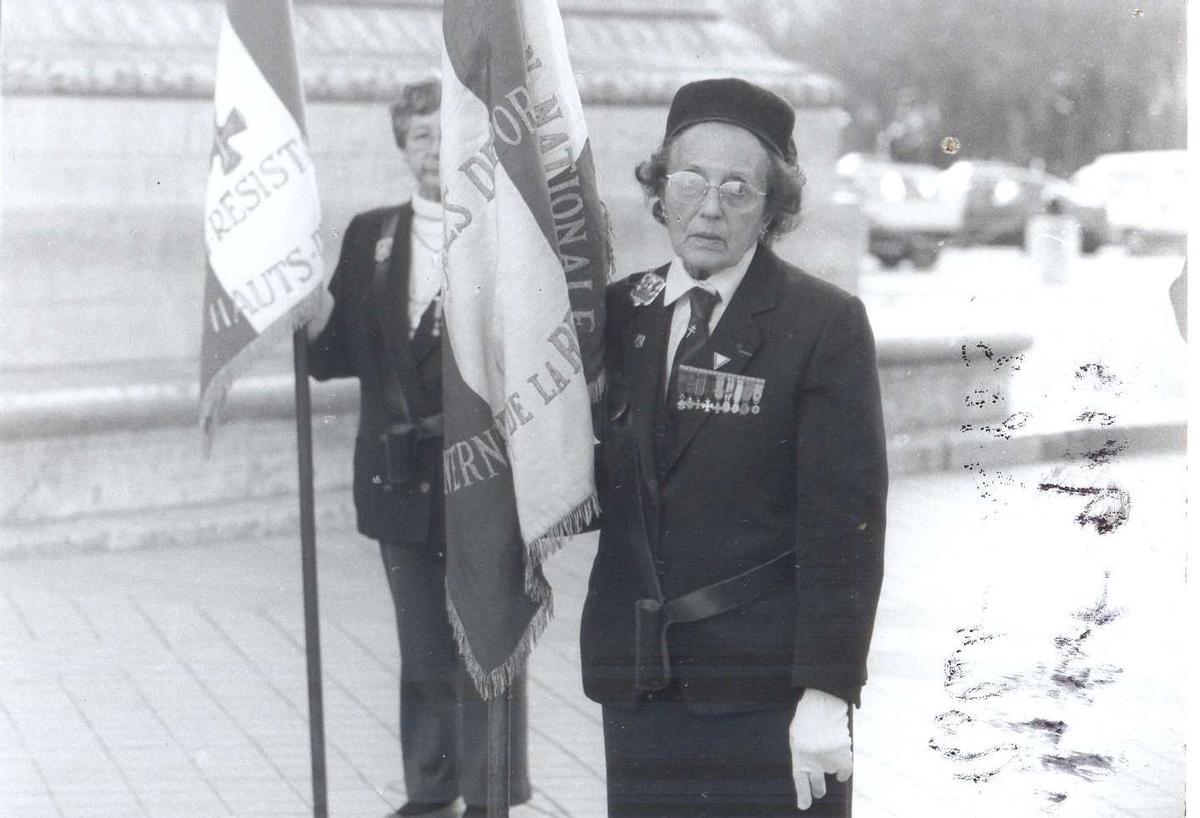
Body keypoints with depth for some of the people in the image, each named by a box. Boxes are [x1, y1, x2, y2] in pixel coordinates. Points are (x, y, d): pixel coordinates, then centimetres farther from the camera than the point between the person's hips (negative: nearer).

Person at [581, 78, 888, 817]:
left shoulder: (825, 325, -5)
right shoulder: (620, 314, 10)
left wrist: (828, 690, -13)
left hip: (766, 692, -5)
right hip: (637, 680, 5)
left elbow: (844, 523, -9)